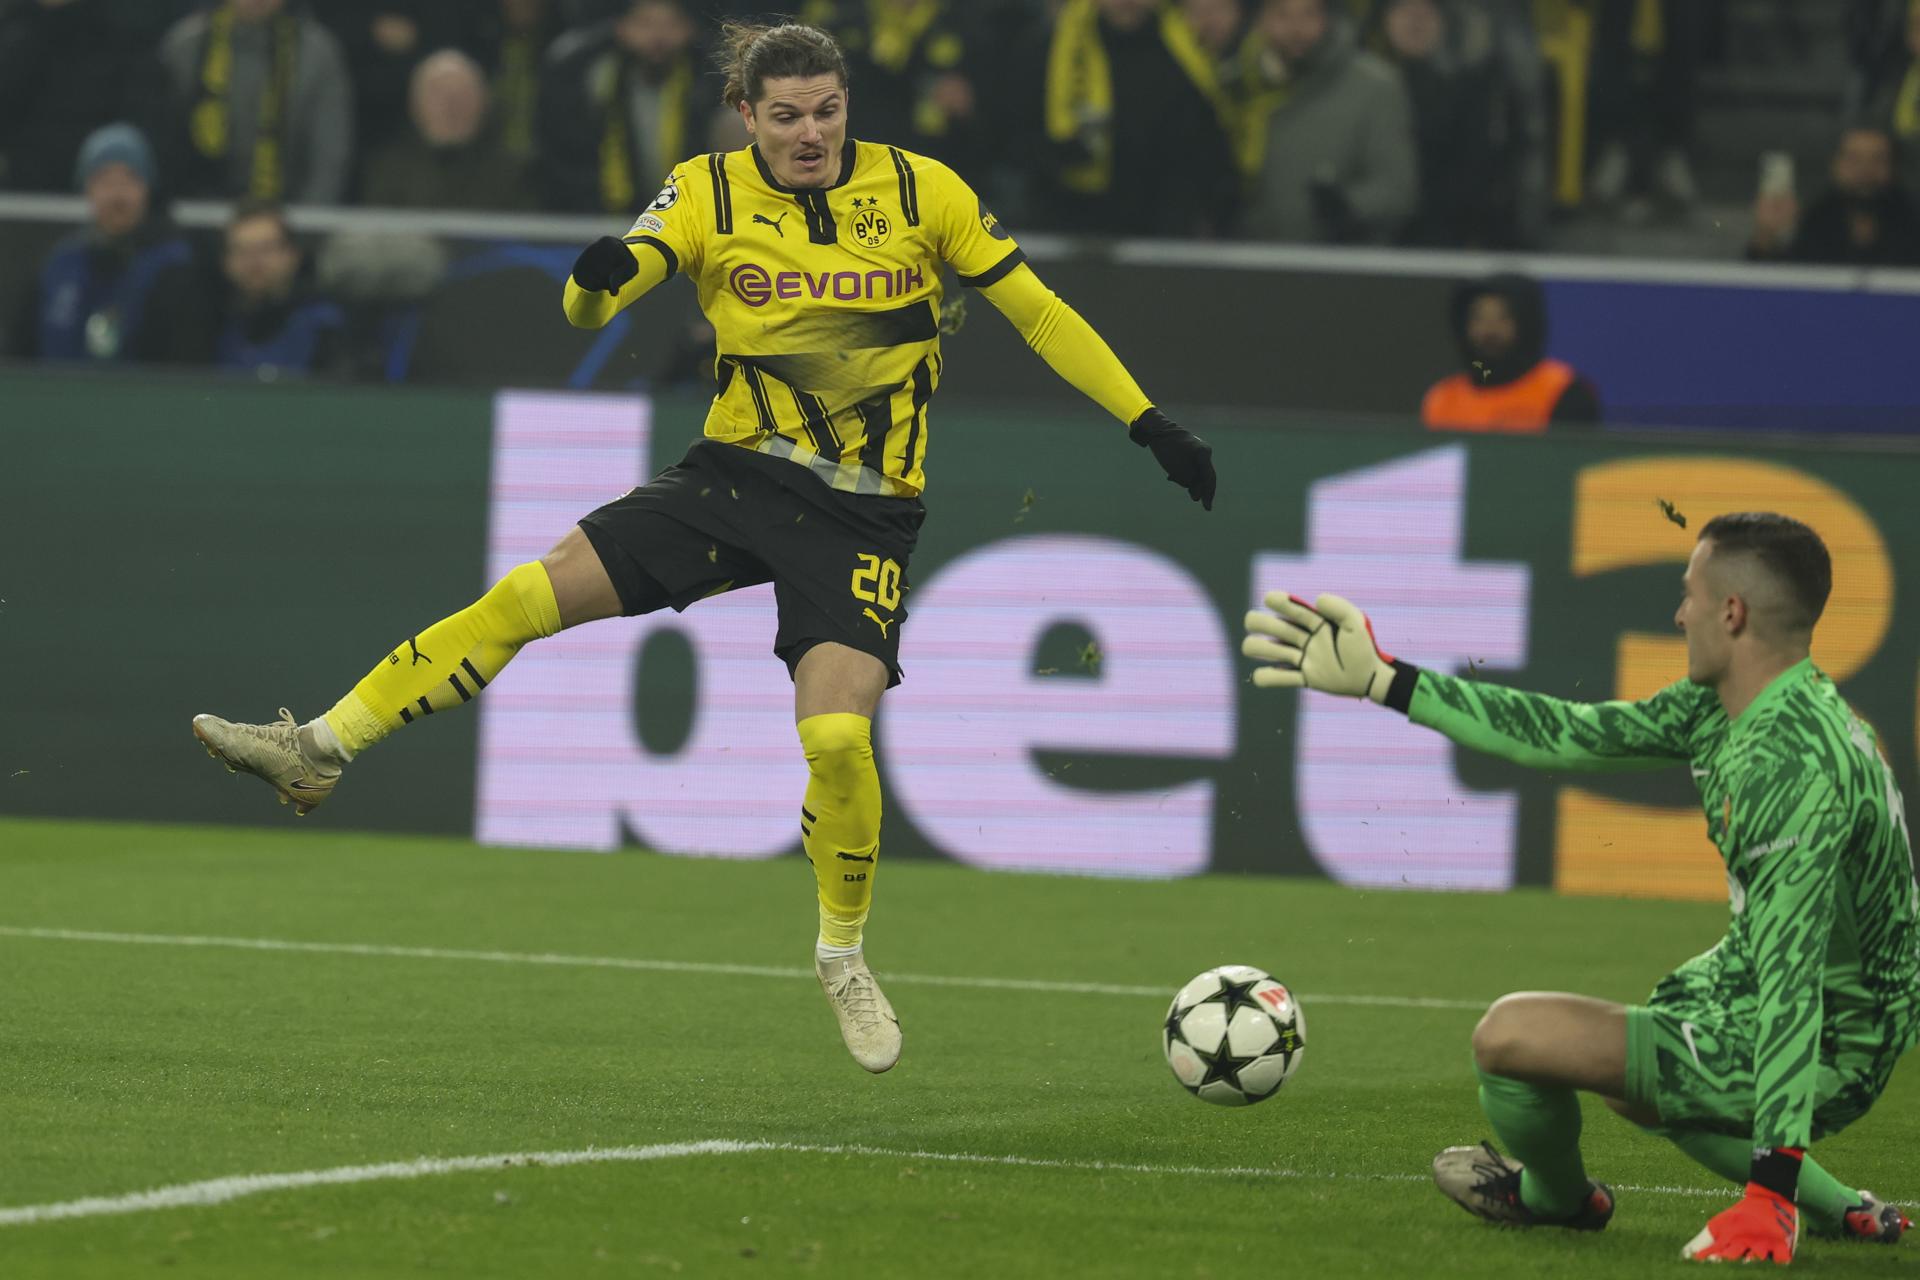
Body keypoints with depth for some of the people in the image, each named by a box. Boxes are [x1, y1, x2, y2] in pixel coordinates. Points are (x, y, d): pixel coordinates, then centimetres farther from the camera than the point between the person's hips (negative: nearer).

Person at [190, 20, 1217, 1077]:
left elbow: (1038, 313, 2)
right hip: (739, 473, 2)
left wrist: (1150, 424, -2)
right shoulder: (709, 195, -3)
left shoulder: (923, 193, -6)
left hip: (863, 513, -2)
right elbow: (590, 308, -13)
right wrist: (594, 281, -38)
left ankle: (843, 954, 4)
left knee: (836, 734, -21)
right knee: (528, 596, -12)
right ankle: (320, 750, -4)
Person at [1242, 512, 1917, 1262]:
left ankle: (1555, 1195, 20)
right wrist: (1380, 680, 12)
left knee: (1510, 1037, -12)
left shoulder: (1791, 764, -30)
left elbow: (1791, 976, -35)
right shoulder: (1724, 709, 1)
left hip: (1820, 1056, -10)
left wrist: (1772, 1181, -38)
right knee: (1620, 1076, 37)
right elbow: (1568, 735, 9)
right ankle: (1839, 1212, 24)